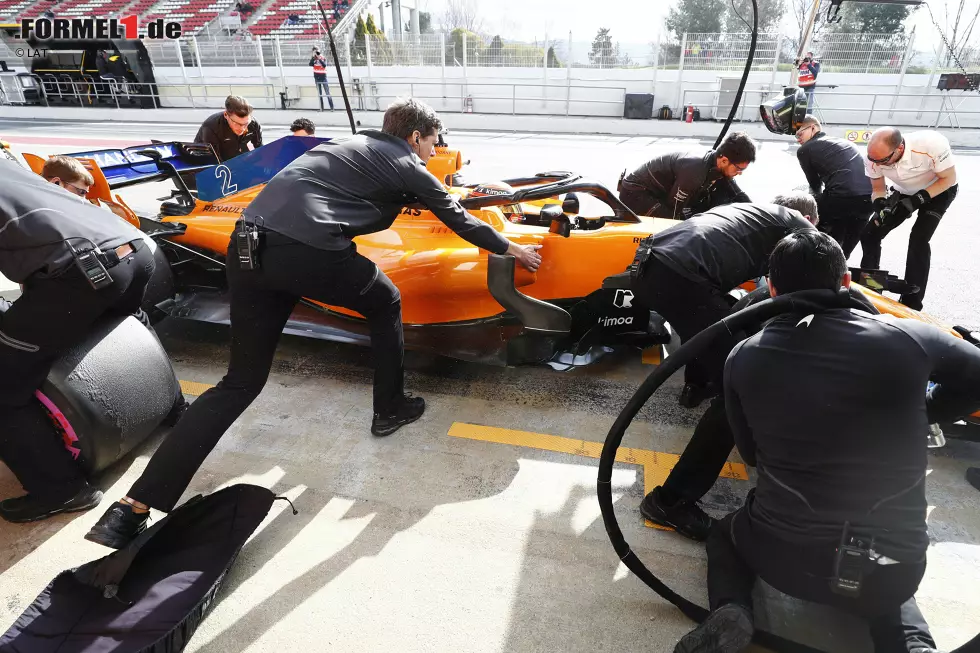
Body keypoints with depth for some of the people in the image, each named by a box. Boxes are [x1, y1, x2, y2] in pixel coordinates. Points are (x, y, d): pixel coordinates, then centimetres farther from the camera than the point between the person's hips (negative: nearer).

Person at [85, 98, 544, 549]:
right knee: (386, 303, 23)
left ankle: (133, 507, 9)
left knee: (241, 380, 12)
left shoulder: (355, 143, 31)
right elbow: (459, 220, 23)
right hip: (309, 252, -7)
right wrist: (511, 248, 37)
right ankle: (391, 409, 34)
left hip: (247, 245, 7)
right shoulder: (409, 168, 13)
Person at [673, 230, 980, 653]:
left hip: (783, 556, -1)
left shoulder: (743, 358, -6)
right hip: (895, 567, 2)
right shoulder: (907, 338, -8)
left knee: (726, 533, 32)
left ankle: (730, 612, 5)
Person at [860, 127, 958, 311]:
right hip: (904, 193, 4)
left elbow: (949, 178, -22)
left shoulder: (932, 144, -37)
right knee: (869, 234, -6)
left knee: (918, 239, -21)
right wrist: (880, 204, -29)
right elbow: (878, 189, -8)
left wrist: (917, 199, -32)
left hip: (940, 190, -4)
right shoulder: (875, 158, -25)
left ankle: (912, 302, -12)